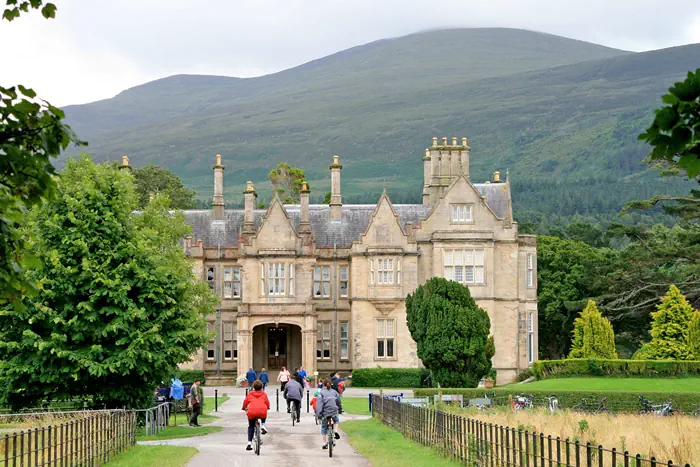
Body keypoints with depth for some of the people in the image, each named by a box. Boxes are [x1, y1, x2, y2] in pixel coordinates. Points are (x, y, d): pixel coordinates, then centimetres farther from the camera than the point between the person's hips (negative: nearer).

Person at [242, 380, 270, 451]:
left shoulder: (250, 394, 16)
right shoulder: (264, 394, 15)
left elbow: (245, 402, 20)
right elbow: (267, 402, 14)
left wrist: (244, 408, 40)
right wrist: (267, 407, 36)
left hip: (251, 412, 0)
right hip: (262, 412, 0)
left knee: (251, 427, 19)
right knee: (264, 416, 39)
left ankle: (249, 443, 9)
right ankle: (262, 425, 14)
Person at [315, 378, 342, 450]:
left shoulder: (321, 393, -2)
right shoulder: (334, 392, 8)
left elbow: (319, 403, -12)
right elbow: (339, 402, 17)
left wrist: (318, 413, -13)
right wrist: (340, 410, 34)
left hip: (325, 412, -2)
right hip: (334, 412, 2)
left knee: (324, 428, 14)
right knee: (337, 421, 32)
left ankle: (325, 443, 14)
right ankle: (335, 431, 5)